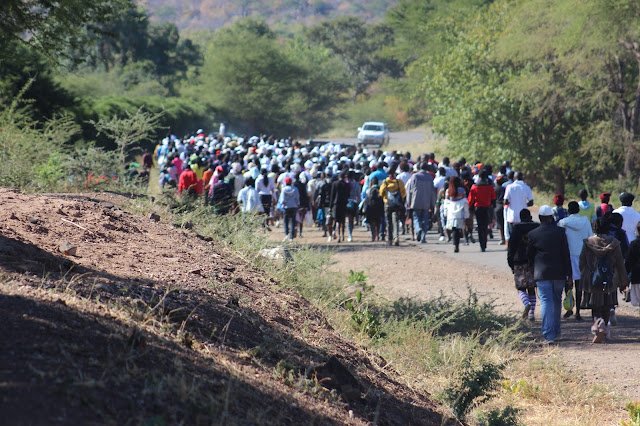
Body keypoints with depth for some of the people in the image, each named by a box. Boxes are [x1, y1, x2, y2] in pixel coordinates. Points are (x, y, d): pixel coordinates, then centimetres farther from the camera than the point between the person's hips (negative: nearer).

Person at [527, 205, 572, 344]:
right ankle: (556, 331, 28)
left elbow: (530, 256, 8)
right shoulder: (560, 232, -2)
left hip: (542, 273, -1)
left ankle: (549, 335, -11)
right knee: (557, 301, 17)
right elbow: (566, 255, -1)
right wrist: (569, 276, 2)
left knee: (546, 302, -2)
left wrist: (533, 270, 24)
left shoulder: (533, 234, -2)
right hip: (559, 273, 1)